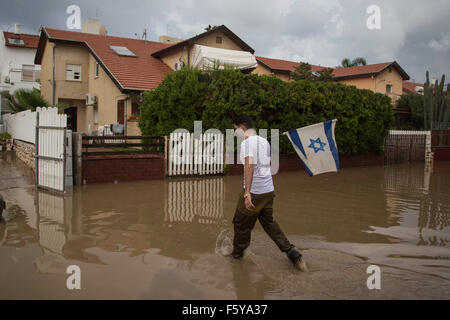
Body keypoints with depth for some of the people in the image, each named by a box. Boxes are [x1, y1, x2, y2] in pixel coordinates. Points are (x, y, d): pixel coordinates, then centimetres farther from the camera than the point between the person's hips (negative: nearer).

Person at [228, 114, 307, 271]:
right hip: (269, 190, 8)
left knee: (241, 223, 11)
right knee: (268, 222, 19)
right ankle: (292, 253, 13)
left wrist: (247, 193, -29)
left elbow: (249, 165, -25)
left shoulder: (247, 142, -12)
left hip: (253, 192, -8)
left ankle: (237, 253, 28)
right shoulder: (264, 141, 12)